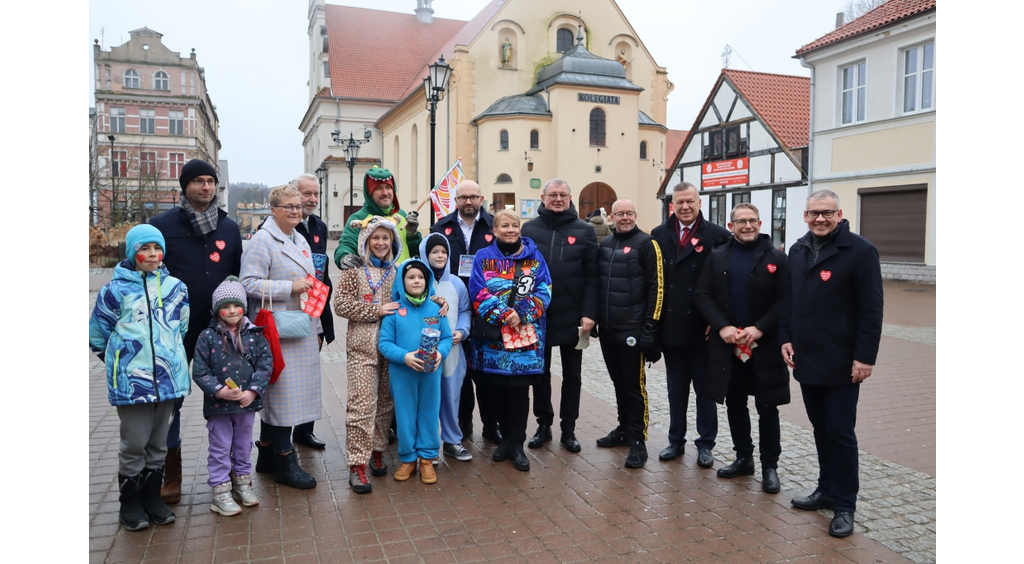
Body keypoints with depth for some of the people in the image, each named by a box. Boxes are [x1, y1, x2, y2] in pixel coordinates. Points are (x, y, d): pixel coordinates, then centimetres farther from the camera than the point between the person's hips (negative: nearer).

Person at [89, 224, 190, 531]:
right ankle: (130, 504, 19)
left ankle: (152, 497, 28)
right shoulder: (116, 290, -4)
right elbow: (97, 335, 3)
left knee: (158, 443, 14)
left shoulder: (176, 287, 7)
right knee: (135, 443, 2)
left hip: (168, 377, 4)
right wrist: (122, 361, 7)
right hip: (131, 380, -4)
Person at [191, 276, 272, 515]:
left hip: (247, 403, 3)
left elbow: (265, 364, -4)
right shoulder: (207, 337, -8)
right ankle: (221, 491, 17)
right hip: (218, 405, -3)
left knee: (244, 446, 17)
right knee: (220, 449, 7)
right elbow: (199, 371, -9)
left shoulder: (254, 334, -1)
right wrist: (219, 390, -20)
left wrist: (252, 391, -14)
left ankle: (242, 483, 33)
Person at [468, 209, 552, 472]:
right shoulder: (483, 257, 5)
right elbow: (479, 294, -4)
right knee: (496, 389, 7)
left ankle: (516, 445, 11)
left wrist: (521, 315, -14)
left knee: (519, 390, 0)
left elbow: (544, 292, 0)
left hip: (526, 336, 0)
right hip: (492, 336, 1)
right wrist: (504, 315, -16)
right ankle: (506, 438, 25)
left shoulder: (534, 256, 6)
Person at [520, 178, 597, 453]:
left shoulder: (584, 231, -1)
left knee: (572, 375, 10)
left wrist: (588, 313, -11)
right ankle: (543, 424, 26)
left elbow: (591, 276, -4)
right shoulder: (529, 229, 2)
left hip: (571, 316, 0)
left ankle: (569, 429, 23)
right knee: (540, 373, 11)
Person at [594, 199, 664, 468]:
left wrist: (650, 326, -14)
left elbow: (656, 287, -10)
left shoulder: (646, 244, -6)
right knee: (619, 381, 16)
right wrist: (595, 318, 13)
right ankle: (624, 427, 30)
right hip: (607, 328, 6)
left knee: (634, 384, -2)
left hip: (632, 329, -6)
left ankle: (638, 441, 6)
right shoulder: (604, 244, 12)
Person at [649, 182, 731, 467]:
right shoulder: (659, 235, 4)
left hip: (703, 328, -3)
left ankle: (705, 444, 23)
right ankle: (676, 440, 27)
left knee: (705, 389, 10)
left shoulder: (718, 236, -6)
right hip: (670, 327, 3)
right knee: (676, 388, 14)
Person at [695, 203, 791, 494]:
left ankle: (769, 465, 17)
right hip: (727, 343, 3)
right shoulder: (717, 256, 5)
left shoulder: (776, 258, -2)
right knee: (734, 404, 12)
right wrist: (722, 326, -12)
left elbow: (785, 300, -7)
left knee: (767, 408, 4)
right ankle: (743, 458, 27)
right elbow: (703, 295, 1)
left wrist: (759, 329, -17)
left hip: (765, 345, -2)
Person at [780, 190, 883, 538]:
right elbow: (788, 298, 15)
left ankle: (844, 506, 13)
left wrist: (865, 357, -16)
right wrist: (785, 338, 5)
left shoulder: (860, 250, -9)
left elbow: (871, 309, -12)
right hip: (806, 360, 6)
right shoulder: (798, 251, 10)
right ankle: (827, 490, 29)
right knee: (821, 428, 15)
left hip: (842, 363, -6)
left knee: (840, 432, 0)